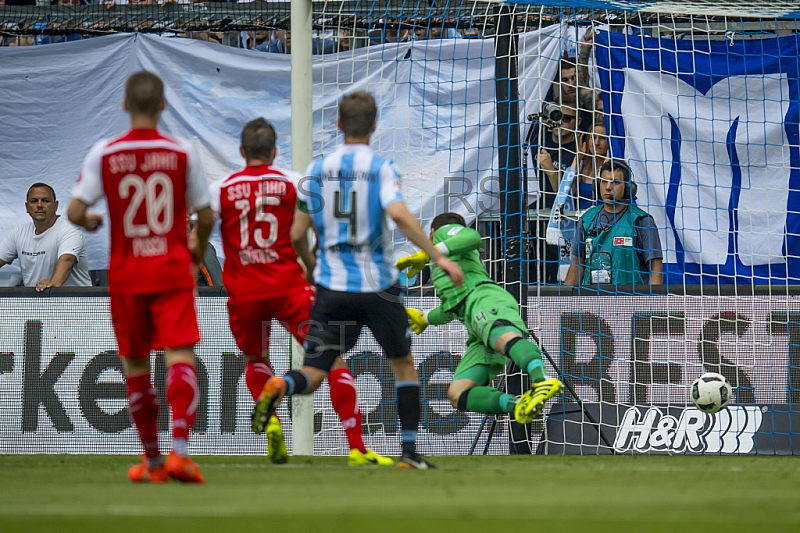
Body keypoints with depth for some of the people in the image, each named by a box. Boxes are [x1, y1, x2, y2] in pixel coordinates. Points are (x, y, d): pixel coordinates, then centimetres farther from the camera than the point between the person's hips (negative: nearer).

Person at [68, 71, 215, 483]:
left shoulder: (104, 154, -4)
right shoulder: (182, 152, -2)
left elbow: (75, 211, -8)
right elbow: (205, 216, 5)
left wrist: (90, 222, 16)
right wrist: (198, 248, 26)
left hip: (126, 276, 1)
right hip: (173, 271, -1)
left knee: (135, 365, 13)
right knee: (180, 357, -8)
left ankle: (153, 461, 21)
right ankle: (178, 452, -26)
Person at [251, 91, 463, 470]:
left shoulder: (317, 170, 6)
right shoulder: (380, 168, -5)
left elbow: (297, 235, 7)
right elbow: (399, 215, -22)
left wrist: (312, 267, 27)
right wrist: (438, 257, -17)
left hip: (332, 286, 2)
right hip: (377, 285, -2)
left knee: (314, 375, 2)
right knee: (403, 364, 17)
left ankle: (279, 387, -32)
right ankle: (409, 450, 14)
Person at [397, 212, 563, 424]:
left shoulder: (444, 231, 22)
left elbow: (472, 237, -1)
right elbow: (452, 309, 60)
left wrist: (426, 254, -2)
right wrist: (425, 318, 77)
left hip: (486, 298, -8)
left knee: (503, 337, -44)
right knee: (456, 395, -15)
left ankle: (542, 382, -74)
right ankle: (517, 405, -40)